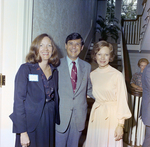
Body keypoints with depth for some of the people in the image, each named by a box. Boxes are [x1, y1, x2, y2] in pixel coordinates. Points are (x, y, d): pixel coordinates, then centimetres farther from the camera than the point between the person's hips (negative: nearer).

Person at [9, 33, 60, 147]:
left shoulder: (54, 71, 7)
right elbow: (19, 100, -12)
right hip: (30, 123, -4)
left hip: (49, 124, 5)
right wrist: (22, 132, -17)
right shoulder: (26, 69, -9)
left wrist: (56, 120, 6)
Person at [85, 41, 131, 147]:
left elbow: (122, 100, -11)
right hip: (96, 115, 5)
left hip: (111, 115, -4)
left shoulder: (117, 75, -11)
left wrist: (120, 124, -13)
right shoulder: (92, 74, 4)